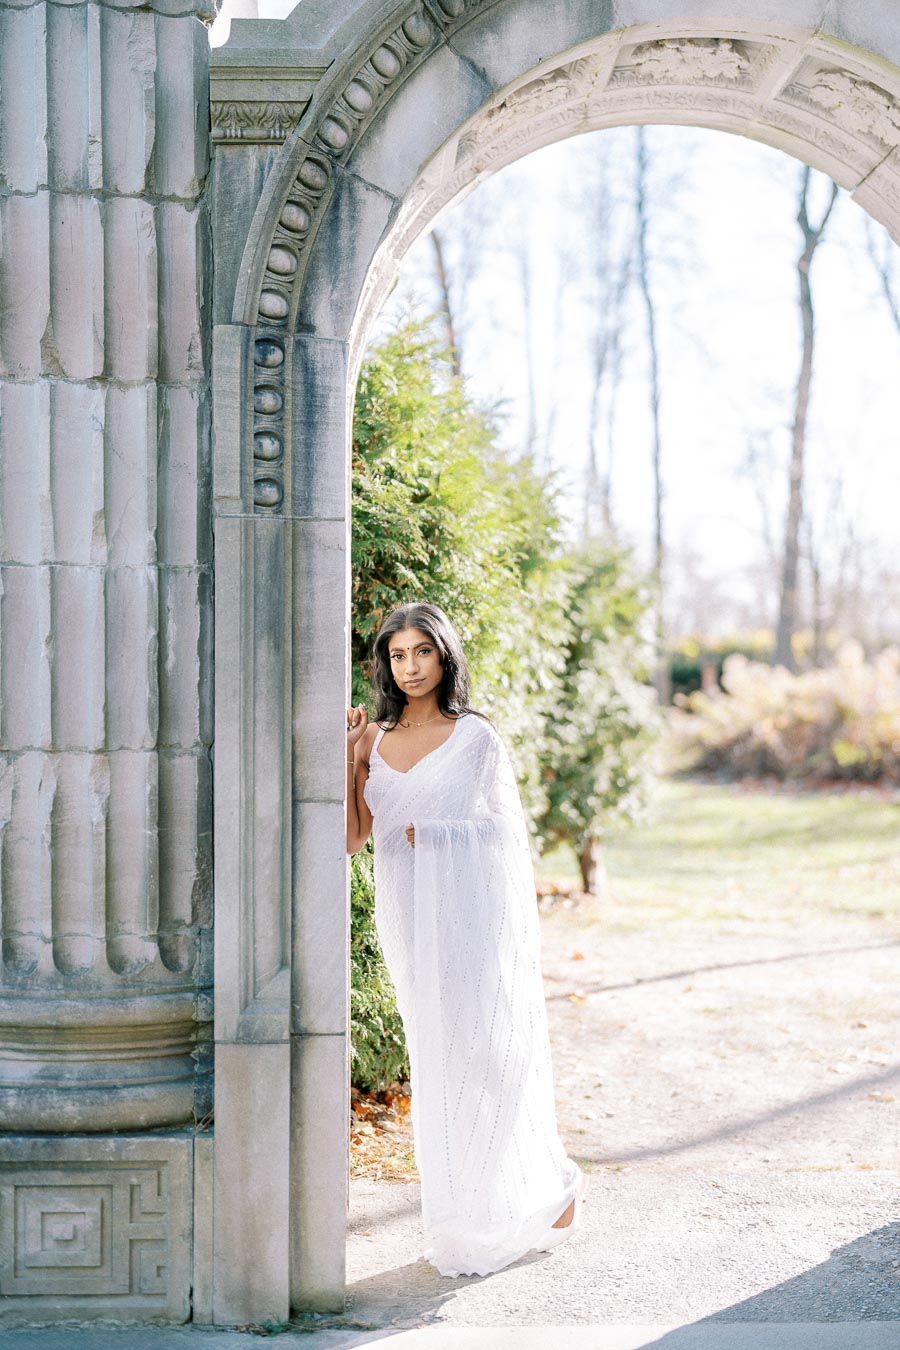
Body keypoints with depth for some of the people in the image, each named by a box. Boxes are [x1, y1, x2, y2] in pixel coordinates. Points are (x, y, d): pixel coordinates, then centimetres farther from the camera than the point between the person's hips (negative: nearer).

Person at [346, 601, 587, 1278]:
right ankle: (462, 1217, 16)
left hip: (478, 914, -3)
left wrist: (527, 932, -1)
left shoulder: (477, 737, 0)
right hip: (411, 918, 3)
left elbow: (513, 834, 4)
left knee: (494, 1054, -6)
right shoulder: (375, 739, 9)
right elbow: (353, 837, 4)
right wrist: (349, 757, -5)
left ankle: (552, 1180, 16)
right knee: (438, 1062, 6)